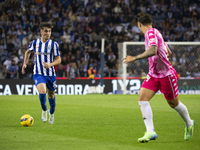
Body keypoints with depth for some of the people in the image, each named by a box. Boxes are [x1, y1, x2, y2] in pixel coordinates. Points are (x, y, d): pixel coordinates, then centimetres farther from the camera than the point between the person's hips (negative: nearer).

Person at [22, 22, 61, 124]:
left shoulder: (53, 44, -6)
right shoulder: (35, 43, -1)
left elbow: (58, 59, -4)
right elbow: (28, 51, 21)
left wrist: (50, 64, -22)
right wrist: (25, 63, 11)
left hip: (50, 74, 1)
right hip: (38, 73, -1)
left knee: (51, 94, 12)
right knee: (42, 92, -24)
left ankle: (51, 114, 38)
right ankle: (44, 110, 1)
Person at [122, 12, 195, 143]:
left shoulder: (151, 32, -17)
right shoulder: (155, 33, 9)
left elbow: (153, 50, -35)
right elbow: (168, 52, 18)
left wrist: (135, 58, -34)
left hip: (167, 74, -8)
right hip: (153, 74, 8)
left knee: (174, 103, 9)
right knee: (142, 99, -11)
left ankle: (189, 124, 35)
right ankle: (150, 132, -15)